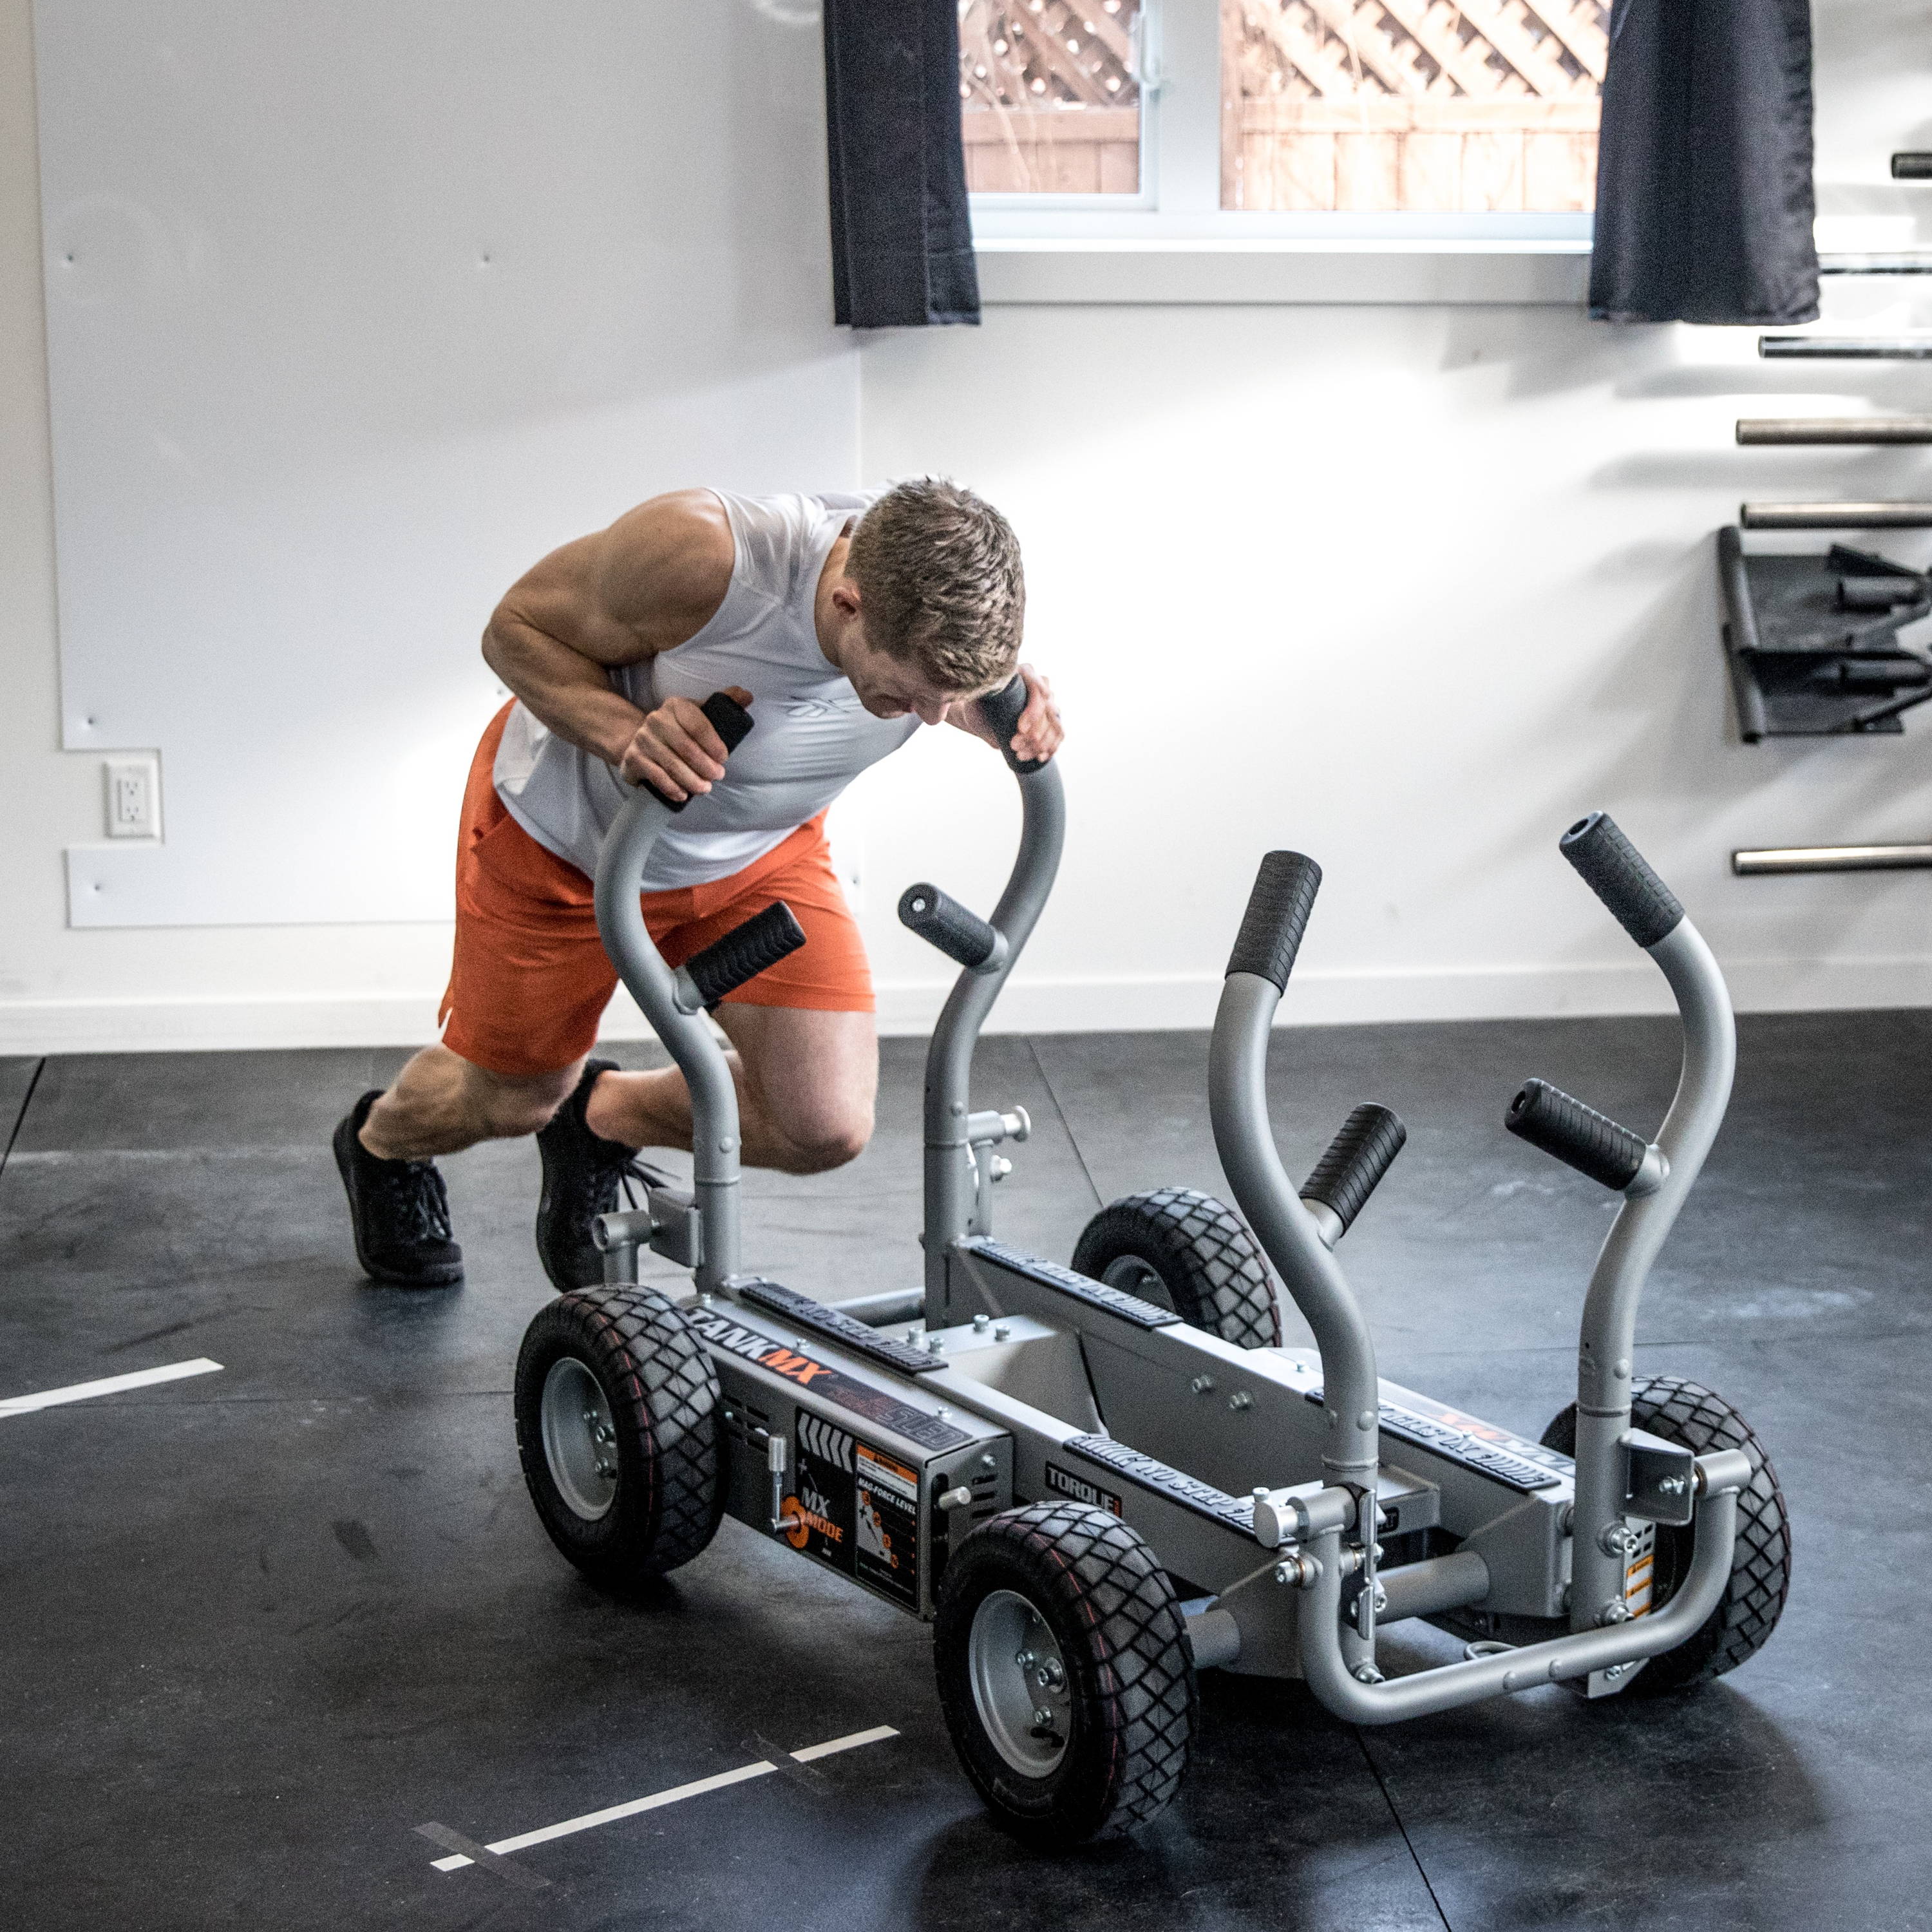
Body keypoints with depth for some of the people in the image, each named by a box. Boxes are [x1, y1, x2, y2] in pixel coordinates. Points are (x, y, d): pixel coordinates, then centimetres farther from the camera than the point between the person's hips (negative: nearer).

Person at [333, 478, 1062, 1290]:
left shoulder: (944, 581, -29)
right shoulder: (695, 556, -43)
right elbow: (515, 626, -24)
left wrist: (1009, 697, -25)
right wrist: (626, 732, -42)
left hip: (758, 848, 4)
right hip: (564, 828, -3)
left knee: (826, 1126, -11)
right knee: (516, 1098, 17)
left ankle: (602, 1117, 21)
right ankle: (380, 1142, 55)